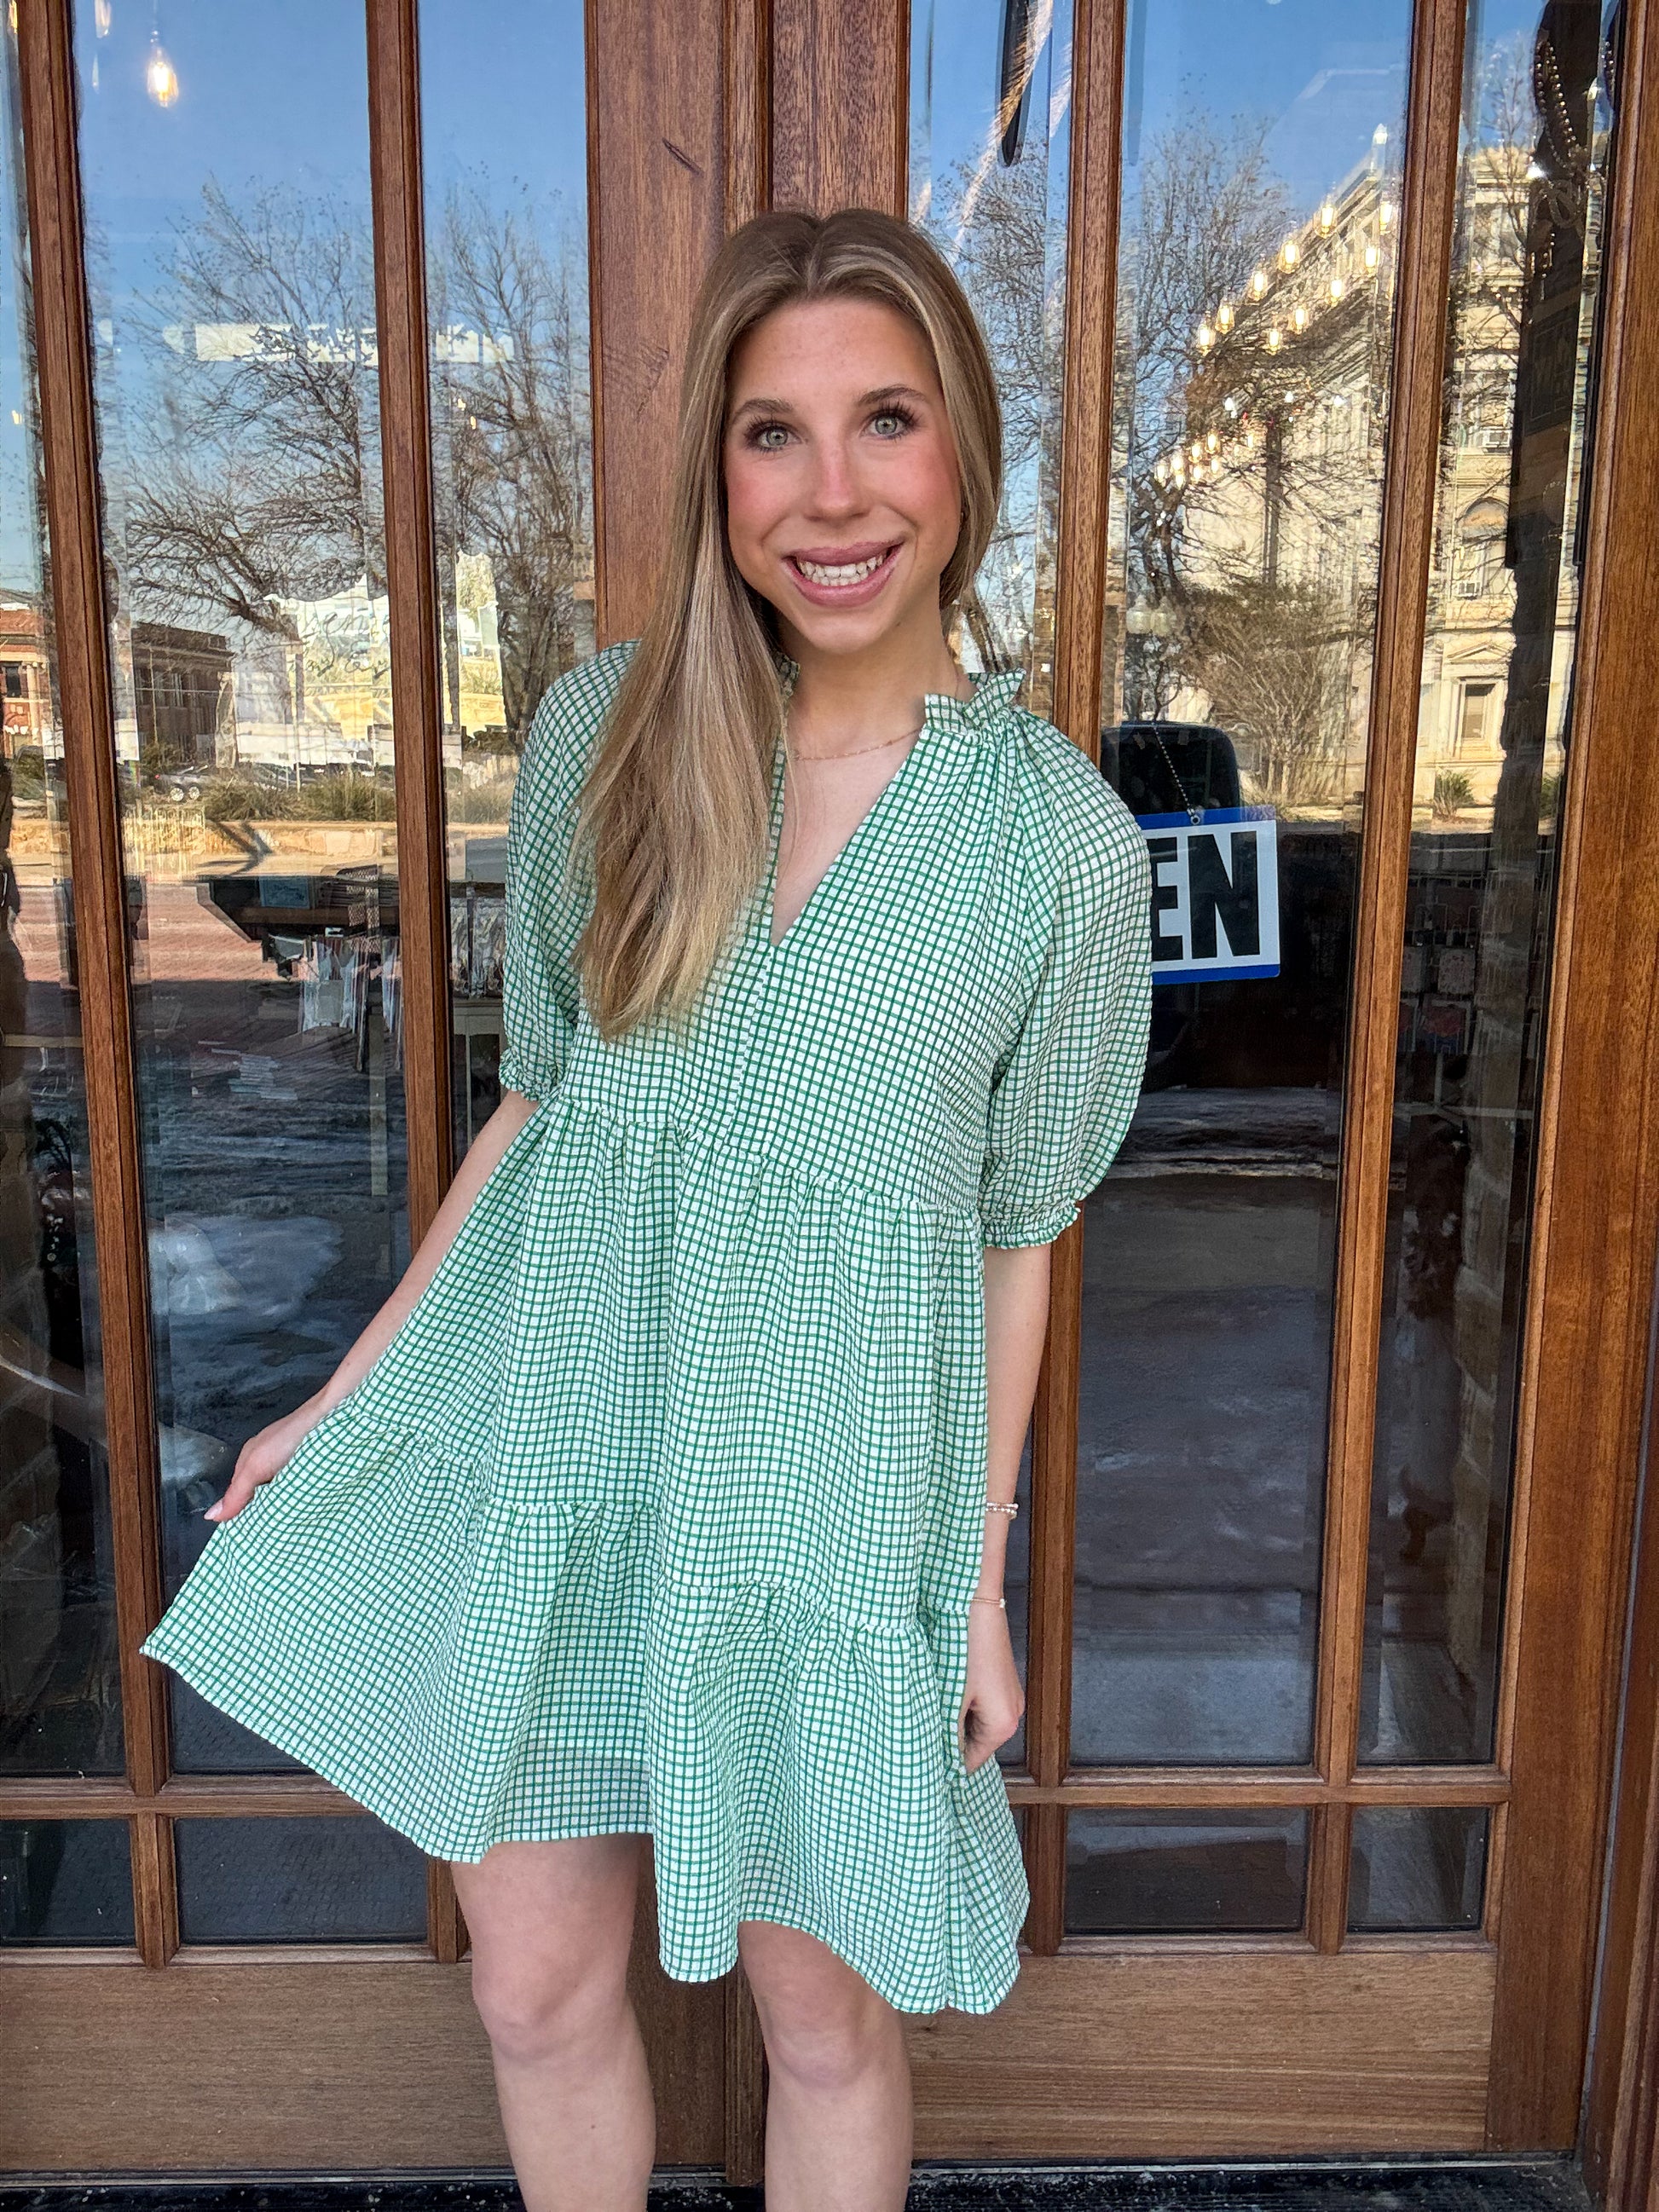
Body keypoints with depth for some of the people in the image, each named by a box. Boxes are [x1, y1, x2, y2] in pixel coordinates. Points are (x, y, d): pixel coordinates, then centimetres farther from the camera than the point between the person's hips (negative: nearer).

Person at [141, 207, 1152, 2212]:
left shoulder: (1059, 831, -8)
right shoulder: (600, 731, -3)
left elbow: (1014, 1233, -1)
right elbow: (537, 1098, 6)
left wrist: (982, 1577, 1)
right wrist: (350, 1390, 9)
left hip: (827, 1481, -2)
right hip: (551, 1440, 3)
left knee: (823, 2019, 17)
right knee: (538, 1990, 18)